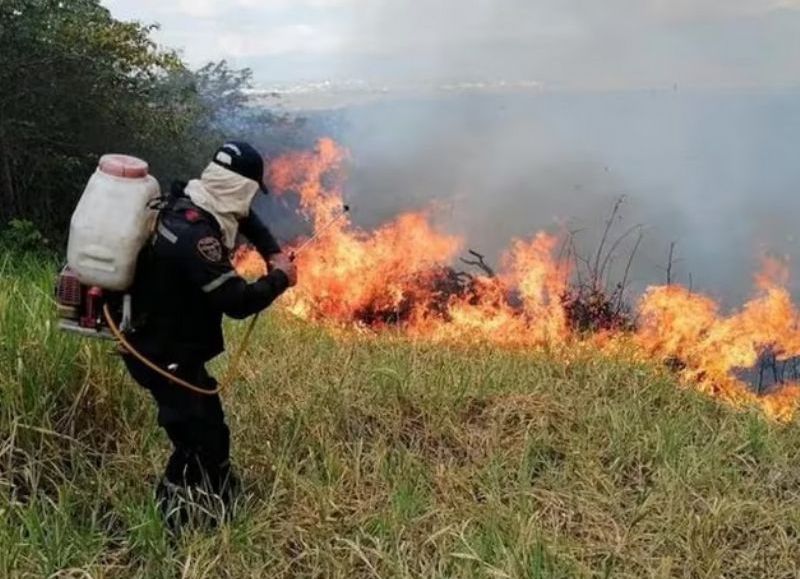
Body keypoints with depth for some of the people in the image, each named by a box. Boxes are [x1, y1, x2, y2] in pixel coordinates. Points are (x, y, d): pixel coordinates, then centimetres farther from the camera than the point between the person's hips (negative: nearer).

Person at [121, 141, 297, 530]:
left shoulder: (186, 203, -1)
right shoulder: (195, 236, -32)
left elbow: (243, 219, 18)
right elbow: (237, 302, -29)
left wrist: (274, 252, 4)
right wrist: (280, 279, -12)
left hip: (165, 344, 10)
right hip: (165, 355, -10)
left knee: (206, 429, 21)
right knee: (203, 442, -3)